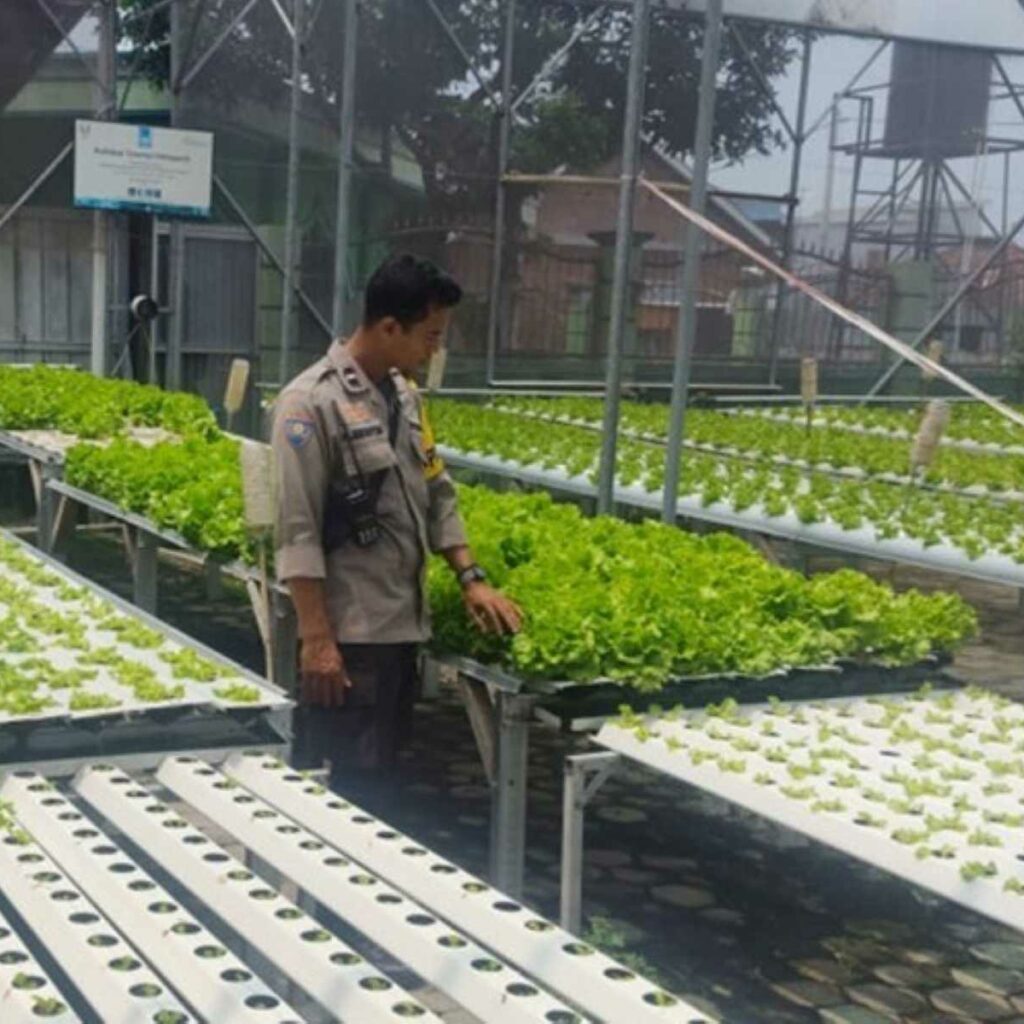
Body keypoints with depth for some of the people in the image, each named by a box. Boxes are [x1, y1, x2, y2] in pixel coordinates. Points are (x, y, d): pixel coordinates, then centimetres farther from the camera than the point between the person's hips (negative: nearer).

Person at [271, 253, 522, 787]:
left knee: (380, 776, 16)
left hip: (403, 626, 8)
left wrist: (471, 577, 9)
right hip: (347, 635, -8)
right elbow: (298, 532, -17)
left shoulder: (405, 395, 10)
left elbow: (437, 495, 18)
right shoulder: (312, 402, -15)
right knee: (339, 783, 0)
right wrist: (317, 639, -19)